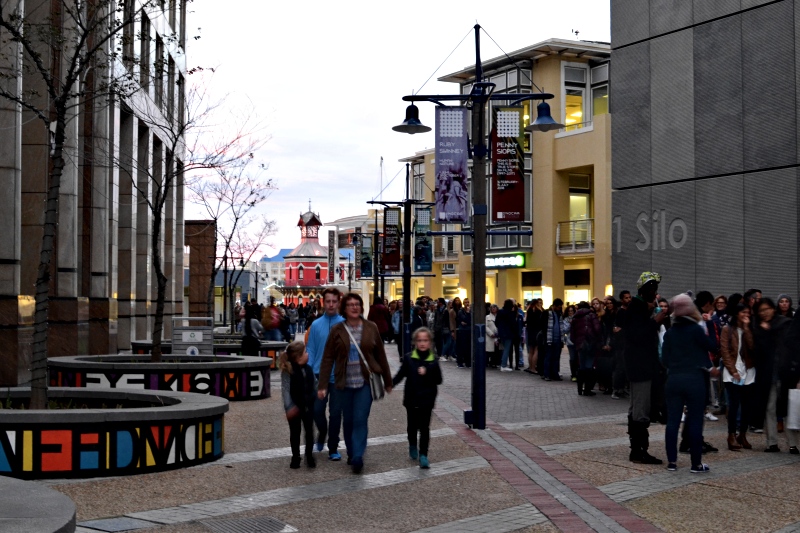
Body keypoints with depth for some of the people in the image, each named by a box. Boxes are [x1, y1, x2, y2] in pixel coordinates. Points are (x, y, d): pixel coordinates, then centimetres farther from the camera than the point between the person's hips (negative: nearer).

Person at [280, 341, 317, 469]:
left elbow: (314, 384, 15)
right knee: (295, 432, 8)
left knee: (309, 431, 5)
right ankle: (295, 457, 19)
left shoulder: (308, 369, 3)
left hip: (308, 406, 4)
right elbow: (285, 389, -19)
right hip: (295, 407, -4)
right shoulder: (287, 371, -15)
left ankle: (309, 456, 16)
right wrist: (289, 407, -25)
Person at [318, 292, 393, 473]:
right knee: (348, 421, 10)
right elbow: (327, 358, -1)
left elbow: (380, 356, 6)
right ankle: (351, 454, 25)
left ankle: (357, 457, -7)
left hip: (365, 382, -1)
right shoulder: (337, 330, -1)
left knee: (360, 420, -8)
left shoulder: (371, 328, 0)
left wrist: (388, 381, 9)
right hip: (344, 383, 1)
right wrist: (323, 385, -6)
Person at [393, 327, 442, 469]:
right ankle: (413, 446, 41)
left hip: (426, 399, -1)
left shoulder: (433, 360, -4)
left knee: (424, 427, -2)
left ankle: (423, 455, 3)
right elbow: (401, 374, 2)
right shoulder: (408, 358, -3)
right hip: (411, 398, 1)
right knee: (412, 425, 14)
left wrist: (427, 374, -18)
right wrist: (390, 384, -12)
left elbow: (438, 380, -4)